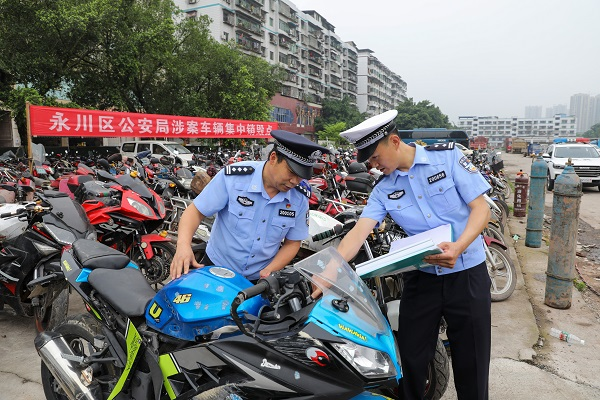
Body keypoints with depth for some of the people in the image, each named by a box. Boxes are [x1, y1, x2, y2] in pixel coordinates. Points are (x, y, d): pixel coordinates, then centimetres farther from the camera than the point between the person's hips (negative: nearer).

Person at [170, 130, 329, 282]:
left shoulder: (301, 196, -11)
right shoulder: (232, 176, -19)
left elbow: (292, 242, -2)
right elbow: (196, 211, -13)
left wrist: (269, 270, -15)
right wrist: (184, 245, -30)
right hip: (216, 267, -1)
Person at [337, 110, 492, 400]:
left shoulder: (447, 156, -7)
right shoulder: (383, 190, 0)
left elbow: (481, 208, -8)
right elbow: (359, 232, -10)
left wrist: (459, 247, -25)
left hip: (466, 273, -2)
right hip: (421, 276, 3)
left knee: (471, 361, 9)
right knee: (411, 357, 10)